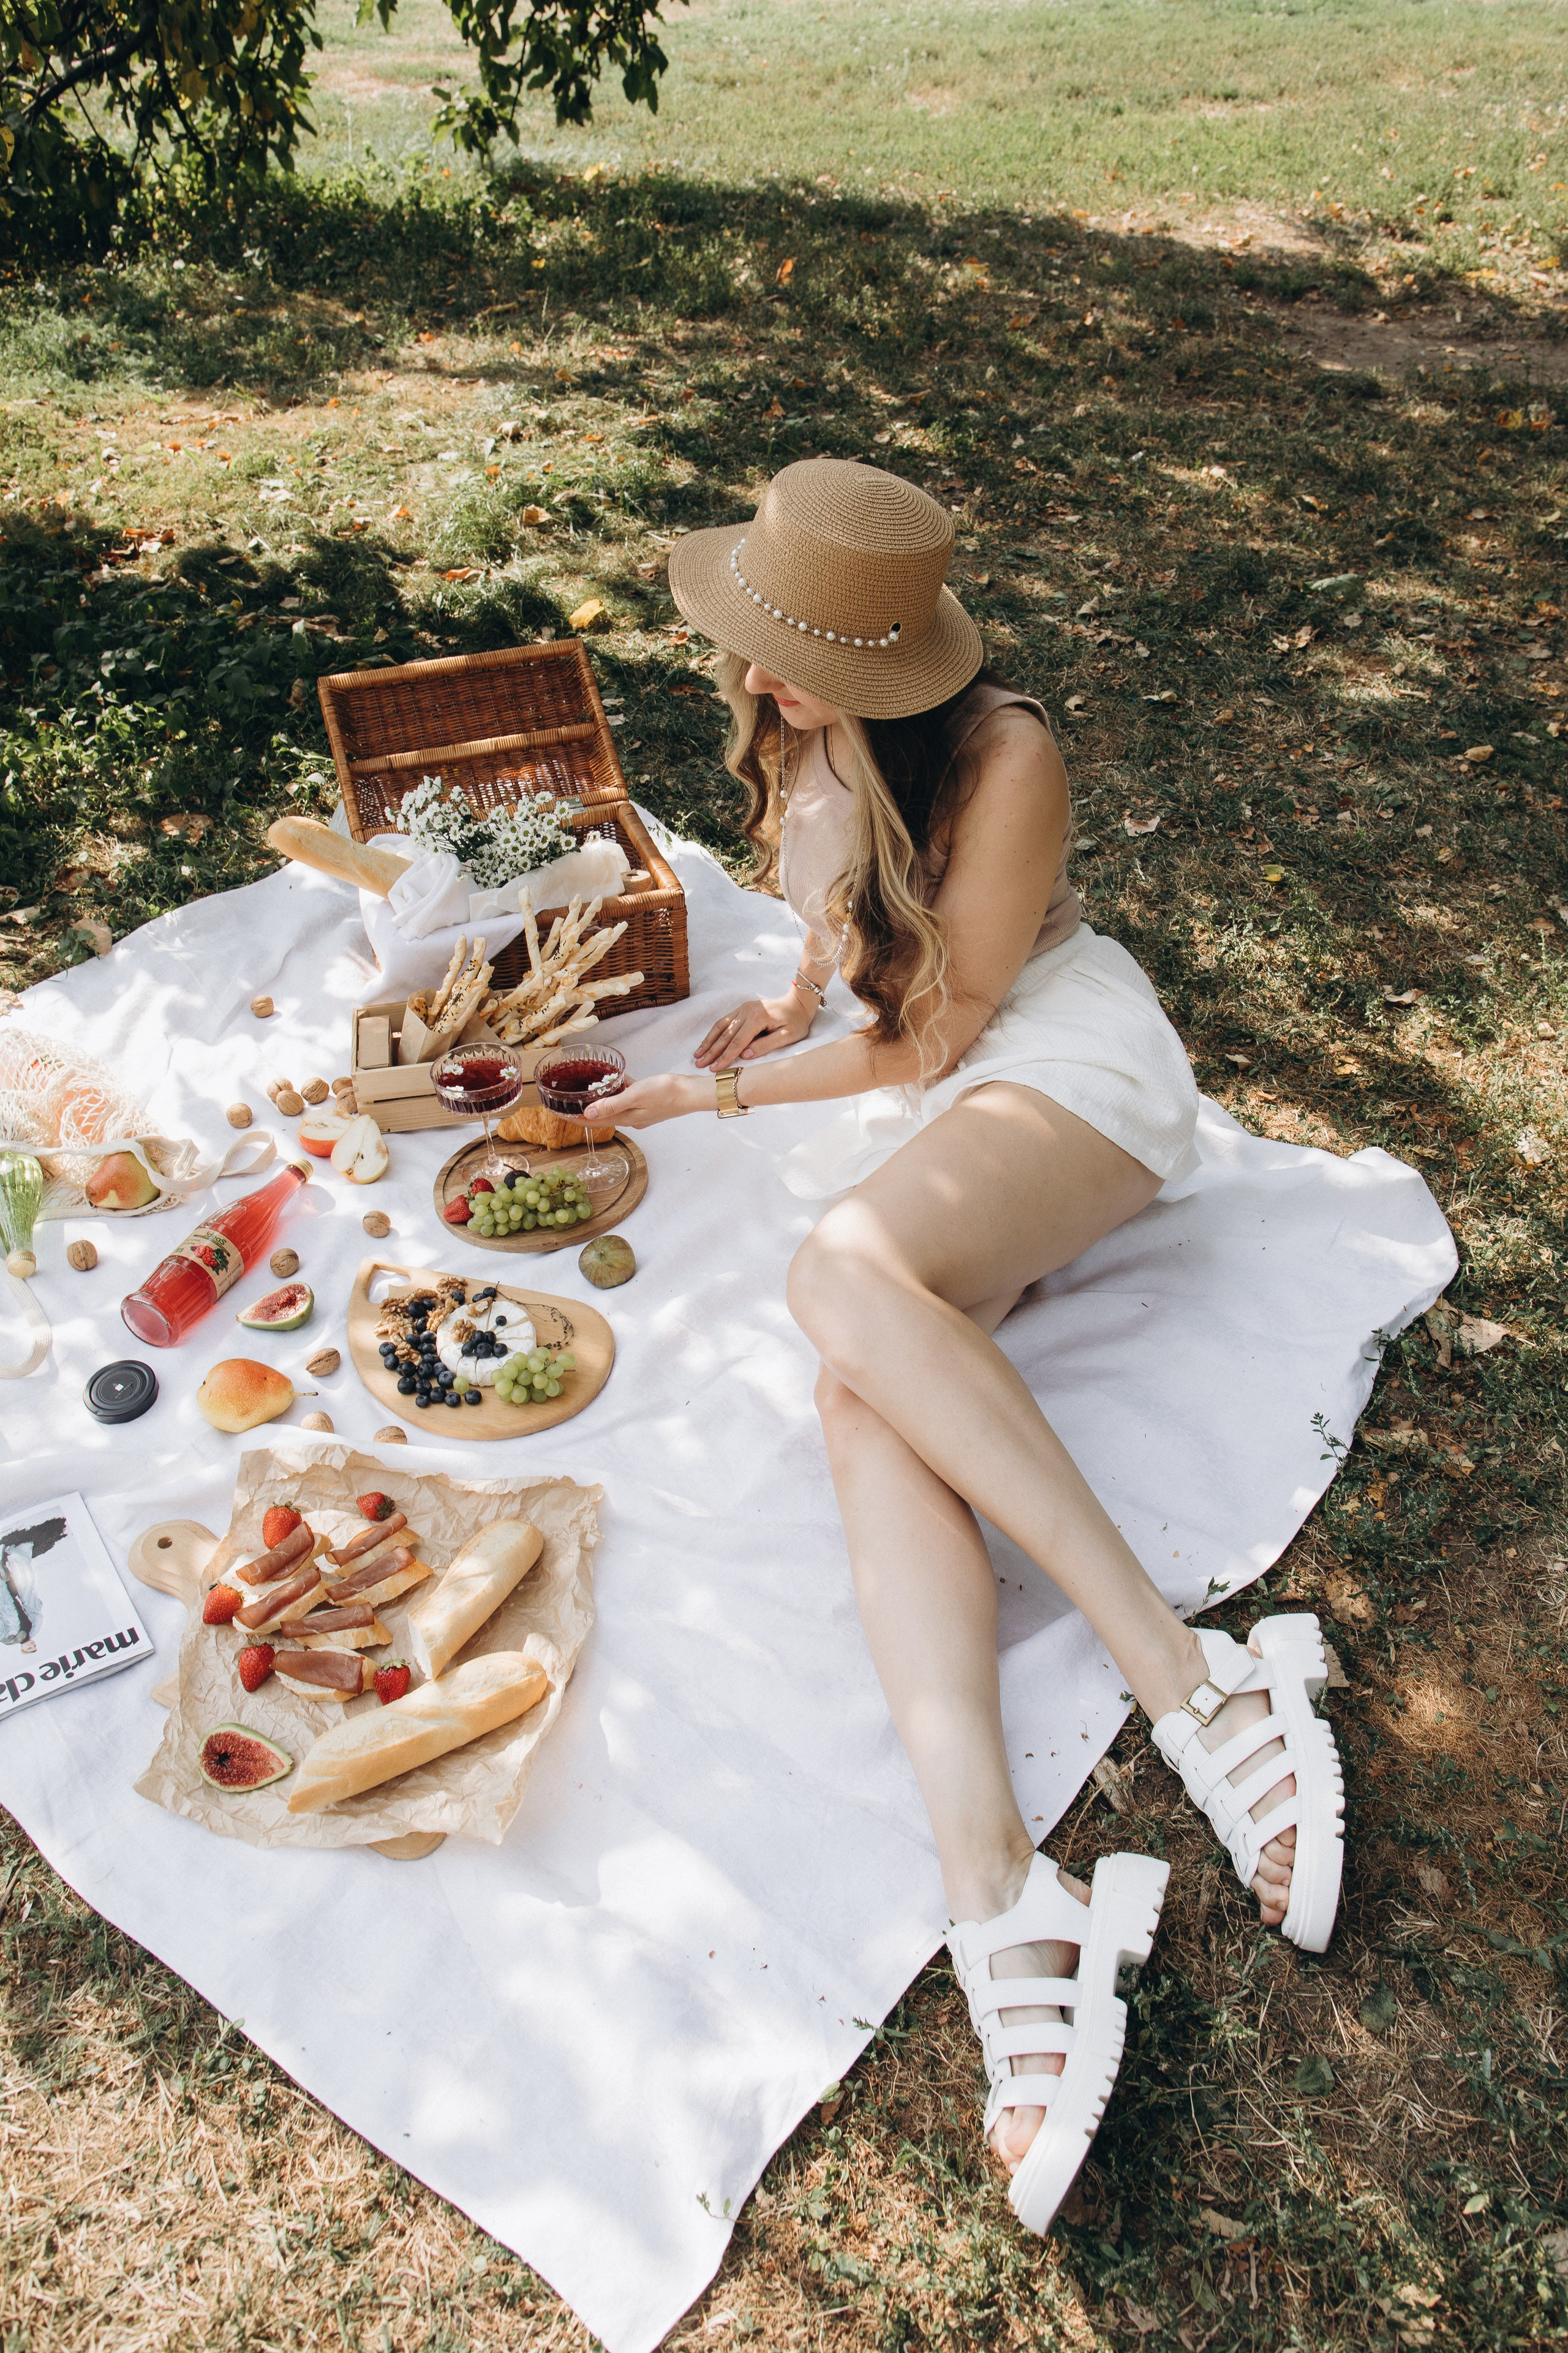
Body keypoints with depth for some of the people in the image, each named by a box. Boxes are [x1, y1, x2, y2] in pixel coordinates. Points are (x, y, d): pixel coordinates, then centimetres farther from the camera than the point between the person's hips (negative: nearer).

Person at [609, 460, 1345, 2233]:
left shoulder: (1000, 757, -16)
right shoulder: (796, 732, 9)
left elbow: (936, 1038, -12)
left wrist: (730, 1093, -4)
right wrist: (794, 1003, 13)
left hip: (1056, 1065, -6)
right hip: (903, 1106, 6)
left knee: (849, 1277, -38)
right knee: (865, 1399, -28)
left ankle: (1192, 1678, -35)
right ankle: (997, 1902, -42)